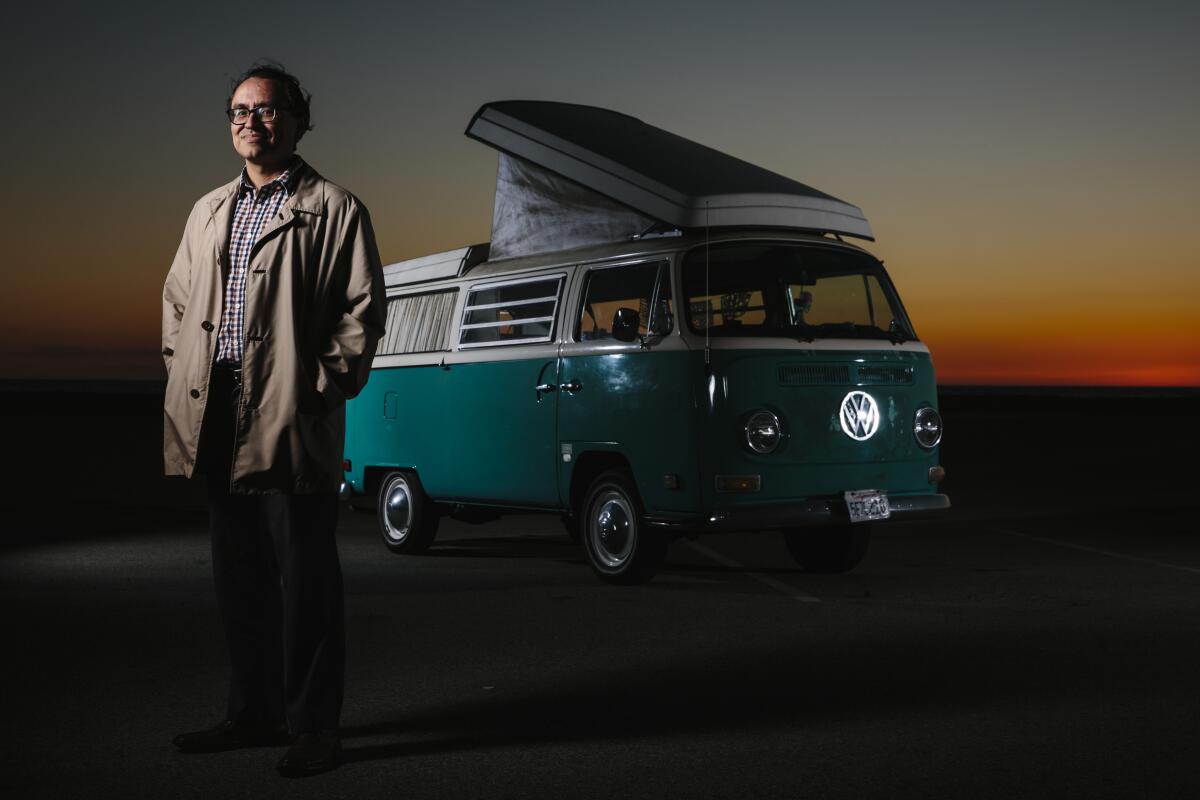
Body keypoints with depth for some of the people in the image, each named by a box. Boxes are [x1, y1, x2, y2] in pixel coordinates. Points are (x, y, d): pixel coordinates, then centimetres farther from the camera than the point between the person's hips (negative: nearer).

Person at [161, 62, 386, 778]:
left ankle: (313, 726, 8)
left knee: (304, 579, -1)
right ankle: (255, 713, 25)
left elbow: (362, 310, -4)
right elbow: (177, 297, 27)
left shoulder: (335, 209, 0)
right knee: (239, 577, 13)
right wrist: (181, 366, 13)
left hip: (293, 424, -6)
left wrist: (323, 384, -10)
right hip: (218, 425, 7)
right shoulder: (210, 211, 20)